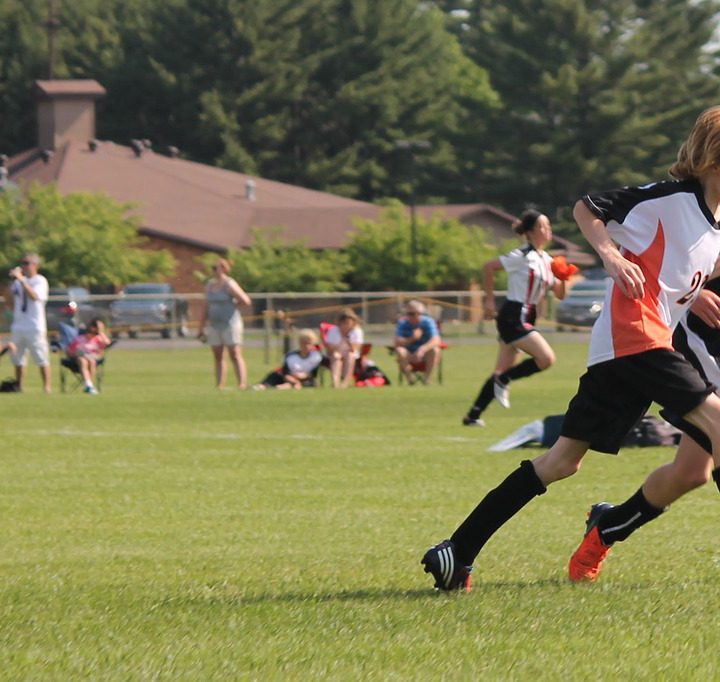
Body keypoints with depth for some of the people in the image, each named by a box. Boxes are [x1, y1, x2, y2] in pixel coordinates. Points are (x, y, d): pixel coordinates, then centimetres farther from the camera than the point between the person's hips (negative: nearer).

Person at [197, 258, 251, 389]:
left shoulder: (229, 284, -9)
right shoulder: (210, 285, 13)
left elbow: (245, 301, -14)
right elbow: (205, 307, 17)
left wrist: (232, 305, 1)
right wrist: (201, 328, 14)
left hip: (230, 323, -7)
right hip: (214, 325, 7)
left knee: (235, 355, -9)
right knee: (217, 357, 6)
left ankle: (242, 384, -11)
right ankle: (219, 385, 9)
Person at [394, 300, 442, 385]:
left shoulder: (428, 322, -9)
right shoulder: (402, 323, -5)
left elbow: (436, 341, -25)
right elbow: (397, 343, -17)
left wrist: (422, 349, -43)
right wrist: (412, 338, -31)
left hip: (425, 355, -1)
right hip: (409, 356, 1)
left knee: (435, 350, -32)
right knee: (399, 351, -30)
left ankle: (426, 378, -25)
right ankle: (409, 378, -23)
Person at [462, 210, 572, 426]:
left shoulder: (547, 260, 13)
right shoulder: (523, 256, -11)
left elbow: (559, 295, 15)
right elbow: (488, 267, -11)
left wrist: (563, 279, -5)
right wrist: (490, 300, -9)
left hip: (526, 318, 9)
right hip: (513, 317, -9)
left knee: (503, 371, 9)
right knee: (547, 358, -17)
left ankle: (473, 415, 13)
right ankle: (503, 380, -2)